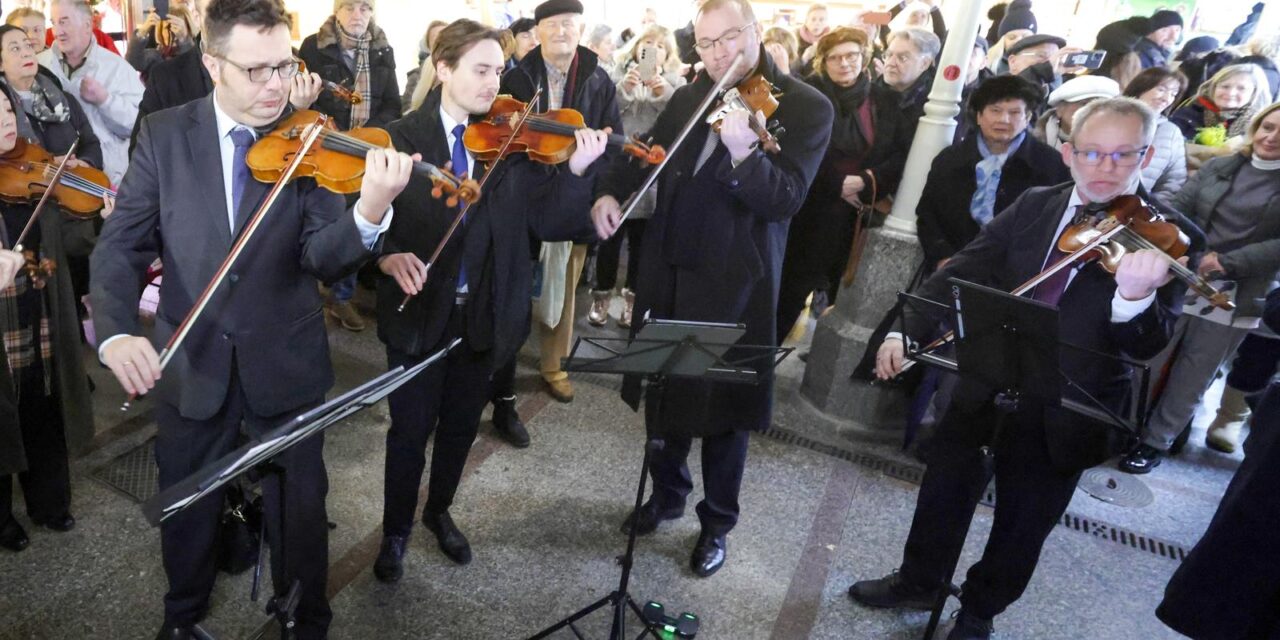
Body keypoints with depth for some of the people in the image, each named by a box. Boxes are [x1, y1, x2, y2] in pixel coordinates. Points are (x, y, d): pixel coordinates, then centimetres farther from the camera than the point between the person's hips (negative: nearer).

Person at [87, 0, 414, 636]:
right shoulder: (164, 135, -5)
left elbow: (320, 256, -20)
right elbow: (121, 244, -6)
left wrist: (370, 213, -42)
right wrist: (115, 332, -25)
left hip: (284, 366, -1)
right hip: (189, 365, 2)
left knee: (299, 505, 15)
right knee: (185, 507, 22)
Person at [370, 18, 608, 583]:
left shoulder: (515, 143, -2)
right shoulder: (401, 139, -5)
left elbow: (548, 223, -9)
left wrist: (576, 171, -25)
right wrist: (388, 255, -27)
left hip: (484, 316, 2)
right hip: (419, 314, -2)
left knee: (461, 426, 19)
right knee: (409, 430, 11)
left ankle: (439, 512, 44)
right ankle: (396, 530, 36)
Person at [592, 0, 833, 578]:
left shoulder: (807, 108, -10)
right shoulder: (687, 99, 7)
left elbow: (785, 200, -20)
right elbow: (646, 155, 16)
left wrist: (743, 153, -38)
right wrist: (609, 192, -3)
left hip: (735, 285, -5)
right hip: (668, 274, 5)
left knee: (725, 408, 8)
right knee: (665, 389, 18)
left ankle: (717, 523, 30)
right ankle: (667, 492, 42)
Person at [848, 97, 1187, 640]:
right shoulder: (1033, 207, -1)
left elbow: (1146, 345, -20)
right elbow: (964, 273, -2)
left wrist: (1135, 296, -42)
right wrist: (908, 330, -15)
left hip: (1061, 418, -3)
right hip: (987, 388, 3)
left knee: (1022, 527, 15)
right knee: (944, 492, 19)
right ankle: (918, 582, 43)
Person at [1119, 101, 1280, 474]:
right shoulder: (1218, 168, 6)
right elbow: (1178, 208, 0)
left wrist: (1227, 262, -23)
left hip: (1233, 301, -2)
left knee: (1190, 380, 10)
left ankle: (1157, 442, 25)